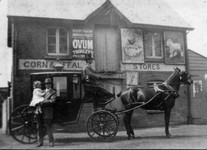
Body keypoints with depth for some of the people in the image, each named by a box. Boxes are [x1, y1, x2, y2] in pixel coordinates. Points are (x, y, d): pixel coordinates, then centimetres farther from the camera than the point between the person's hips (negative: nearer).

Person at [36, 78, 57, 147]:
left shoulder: (53, 92, 4)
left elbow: (53, 101, -11)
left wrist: (43, 102, -17)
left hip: (47, 111, -5)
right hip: (40, 110, 5)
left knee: (48, 127, -4)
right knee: (39, 127, 6)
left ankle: (51, 141, 6)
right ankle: (40, 142, 14)